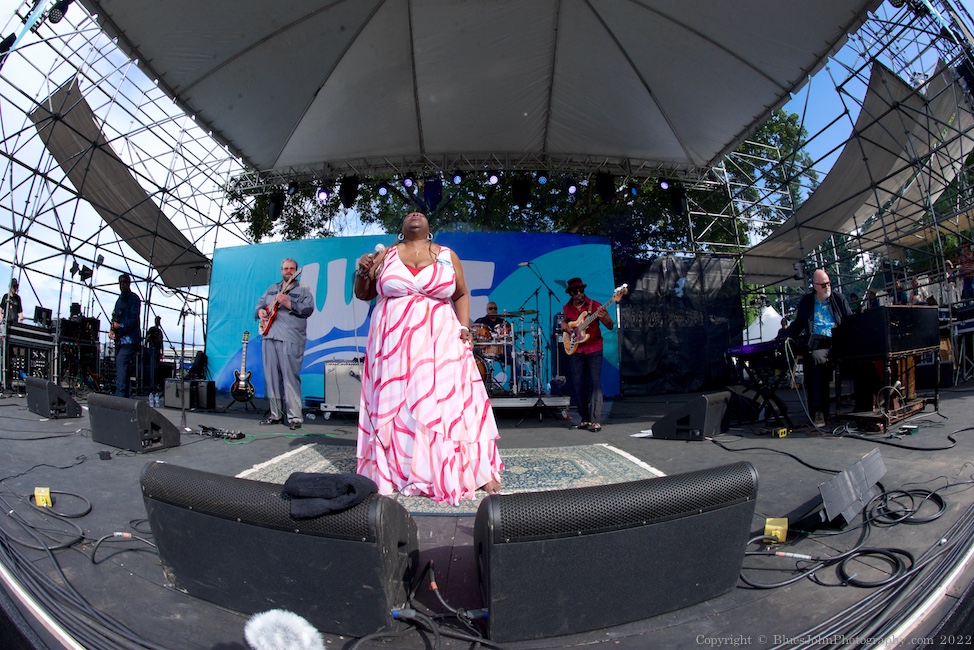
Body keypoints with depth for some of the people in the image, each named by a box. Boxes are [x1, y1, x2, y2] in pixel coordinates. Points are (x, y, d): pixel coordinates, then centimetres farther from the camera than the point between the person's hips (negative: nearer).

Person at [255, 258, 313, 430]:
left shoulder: (303, 290, 5)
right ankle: (275, 414, 15)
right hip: (269, 336, 6)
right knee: (271, 376, 7)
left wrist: (288, 303, -18)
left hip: (290, 339, -6)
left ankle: (294, 417, -9)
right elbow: (260, 304, 26)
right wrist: (260, 311, 3)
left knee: (290, 377, -11)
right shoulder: (272, 288, 22)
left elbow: (308, 309, -8)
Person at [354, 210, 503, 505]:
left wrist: (464, 327, 1)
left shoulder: (448, 256, 10)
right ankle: (394, 470, 12)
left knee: (449, 400, -5)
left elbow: (461, 295, 15)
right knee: (394, 403, 1)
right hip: (394, 343, 1)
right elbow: (362, 294, 17)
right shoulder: (385, 256, 10)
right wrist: (362, 272, -3)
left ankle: (473, 471, 2)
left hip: (439, 342, -1)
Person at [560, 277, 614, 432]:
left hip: (594, 349, -4)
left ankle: (595, 421, -8)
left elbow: (610, 326, -6)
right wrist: (564, 326, 2)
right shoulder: (567, 308, 8)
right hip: (575, 350, 4)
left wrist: (604, 317, -27)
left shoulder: (594, 305, -4)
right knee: (578, 385, 5)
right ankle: (585, 419, 15)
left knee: (595, 383, -9)